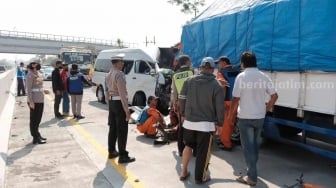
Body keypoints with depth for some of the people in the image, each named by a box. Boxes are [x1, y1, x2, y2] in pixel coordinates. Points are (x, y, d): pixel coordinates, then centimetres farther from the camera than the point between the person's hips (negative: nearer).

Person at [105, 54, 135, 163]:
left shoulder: (109, 74, 12)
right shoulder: (119, 74, -17)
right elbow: (122, 93, -22)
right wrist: (127, 110, -21)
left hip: (111, 102, 9)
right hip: (119, 103, -9)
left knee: (113, 128, 16)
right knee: (122, 130, -3)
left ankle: (111, 152, 26)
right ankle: (122, 156, 2)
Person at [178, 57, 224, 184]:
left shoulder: (189, 81, 1)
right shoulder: (216, 85, -7)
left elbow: (182, 99, 8)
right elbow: (219, 107, -8)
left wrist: (183, 113, 22)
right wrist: (219, 123, 5)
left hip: (189, 121, 4)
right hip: (206, 123, -4)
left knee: (188, 145, 22)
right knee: (203, 151, 8)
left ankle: (183, 172, 29)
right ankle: (200, 178, 20)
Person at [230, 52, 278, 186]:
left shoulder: (241, 76, -12)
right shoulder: (264, 77, 4)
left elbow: (235, 99, -13)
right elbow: (274, 96, 4)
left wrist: (231, 115, -2)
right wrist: (266, 109, 15)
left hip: (245, 117, -5)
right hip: (260, 117, 6)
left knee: (248, 147, 1)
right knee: (255, 145, 19)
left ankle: (252, 177, 5)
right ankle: (252, 170, 34)